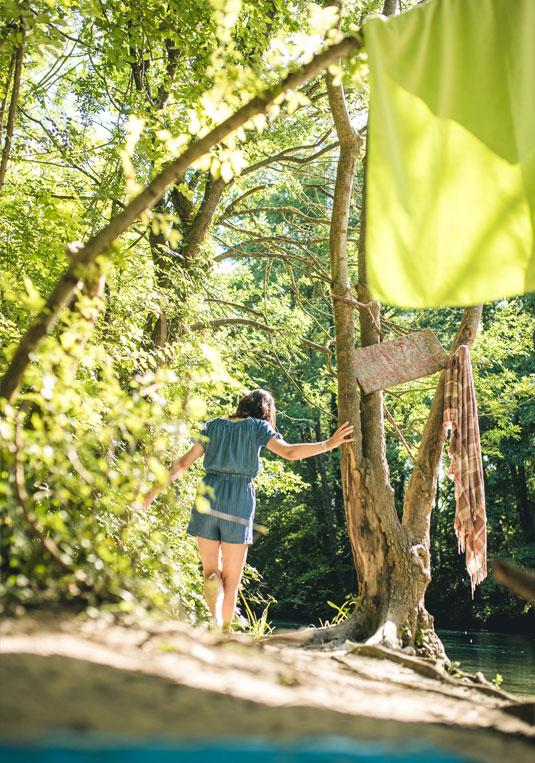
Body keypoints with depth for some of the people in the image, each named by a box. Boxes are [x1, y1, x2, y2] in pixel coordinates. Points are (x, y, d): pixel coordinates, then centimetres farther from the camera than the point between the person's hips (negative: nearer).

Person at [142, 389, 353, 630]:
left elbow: (184, 462, 10)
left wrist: (156, 490, 14)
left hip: (209, 496, 3)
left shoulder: (214, 425, 13)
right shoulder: (258, 427, 4)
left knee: (211, 571, 10)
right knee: (231, 579, 10)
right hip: (239, 501, -2)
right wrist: (329, 444, -11)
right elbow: (289, 452, -11)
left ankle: (215, 618, -16)